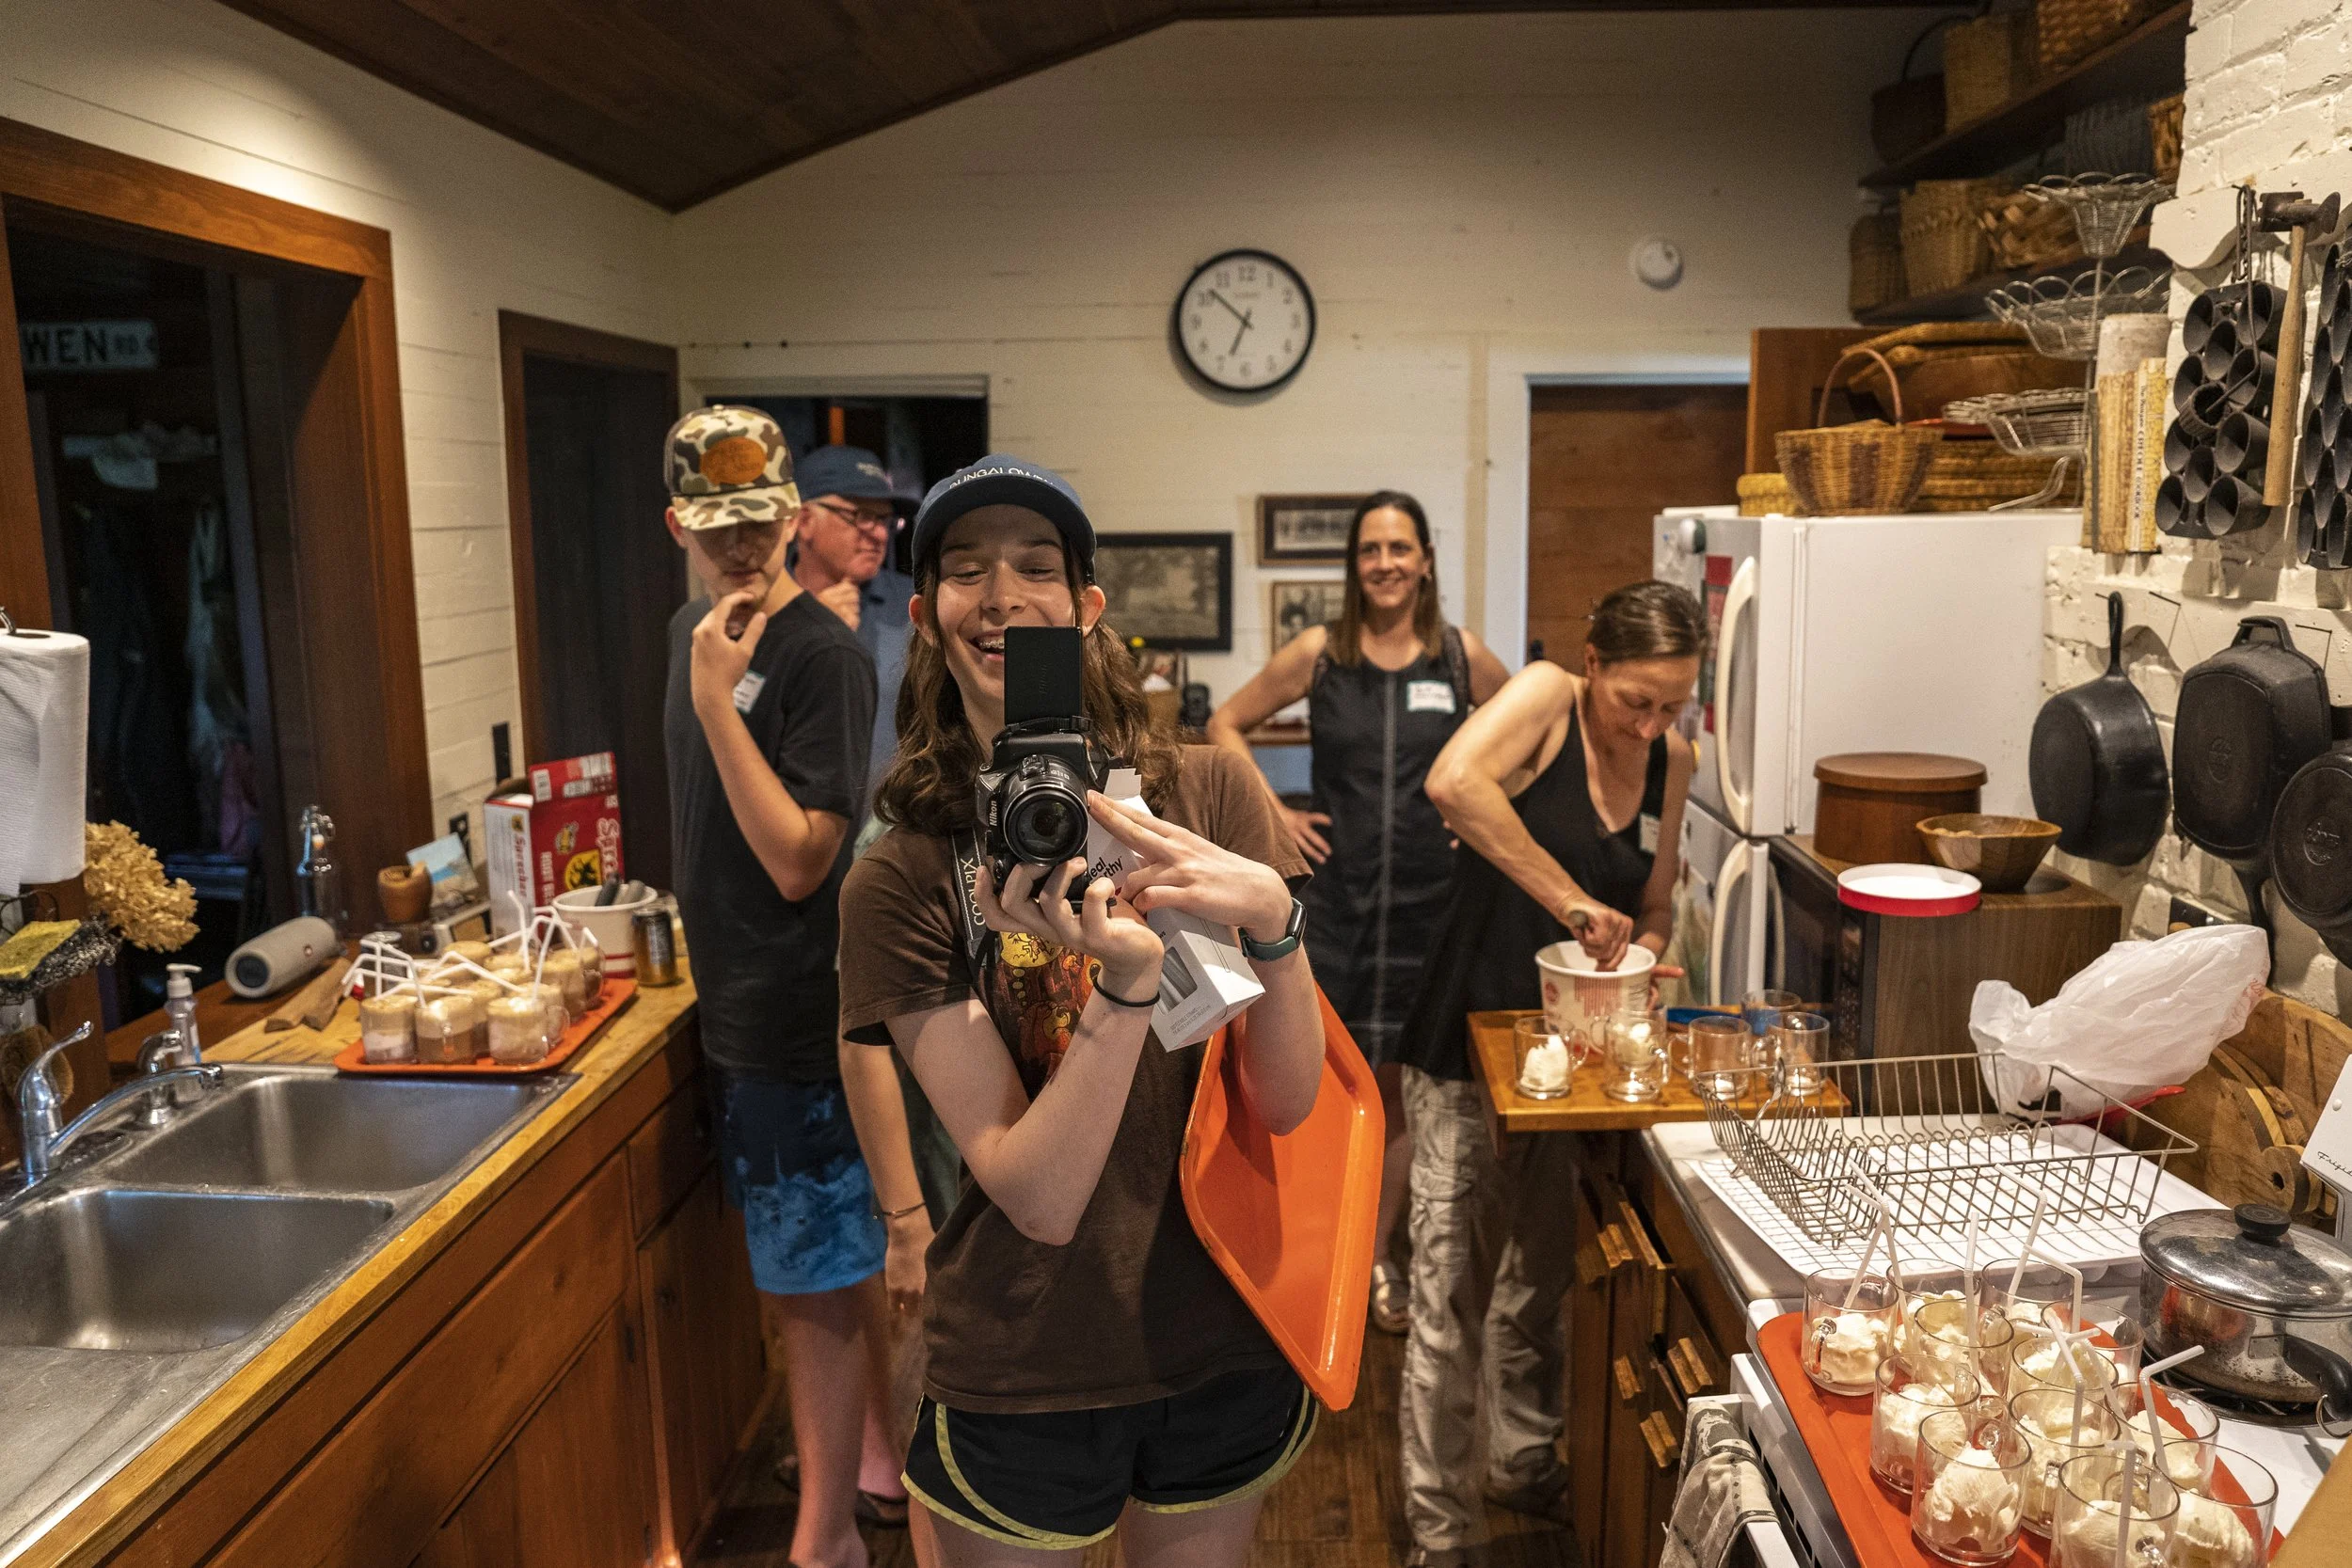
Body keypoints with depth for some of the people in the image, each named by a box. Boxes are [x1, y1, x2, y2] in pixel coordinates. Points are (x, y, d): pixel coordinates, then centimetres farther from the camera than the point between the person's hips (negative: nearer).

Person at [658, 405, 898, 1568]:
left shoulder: (822, 656, -19)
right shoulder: (696, 631, 8)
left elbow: (798, 861, -25)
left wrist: (716, 698, -27)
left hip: (796, 1024, -9)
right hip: (743, 1010, 9)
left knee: (809, 1286, 3)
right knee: (844, 1257, 22)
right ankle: (878, 1451, 41)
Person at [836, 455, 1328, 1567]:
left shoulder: (1208, 792, -9)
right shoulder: (900, 882, -12)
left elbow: (1287, 1100, -10)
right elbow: (1041, 1198, -19)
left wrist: (1271, 920, -28)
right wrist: (1127, 980, -33)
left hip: (1229, 1342, 2)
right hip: (1025, 1380, -2)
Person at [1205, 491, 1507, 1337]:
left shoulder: (1462, 656, 1)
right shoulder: (1318, 654, -2)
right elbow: (1227, 724, 7)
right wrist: (1274, 811, -1)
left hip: (1428, 897, 1)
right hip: (1334, 894, -1)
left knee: (1400, 1084, 10)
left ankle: (1377, 1256, 28)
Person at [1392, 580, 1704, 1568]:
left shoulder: (1671, 761, 3)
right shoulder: (1545, 698, -15)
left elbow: (1655, 904, 13)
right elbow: (1453, 782, -36)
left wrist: (1640, 957, -9)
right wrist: (1570, 900, -35)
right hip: (1467, 1048, -6)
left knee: (1538, 1281, 22)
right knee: (1450, 1297, 2)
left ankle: (1524, 1465, 44)